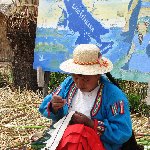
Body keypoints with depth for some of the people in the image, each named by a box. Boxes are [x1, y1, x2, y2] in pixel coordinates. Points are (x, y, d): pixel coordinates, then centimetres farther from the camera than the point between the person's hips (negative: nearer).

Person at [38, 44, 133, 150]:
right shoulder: (68, 83, 8)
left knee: (77, 132, -36)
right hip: (63, 137, 4)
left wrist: (90, 124, -21)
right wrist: (53, 107, -12)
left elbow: (123, 133, -17)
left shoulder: (114, 95, -11)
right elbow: (44, 107, 13)